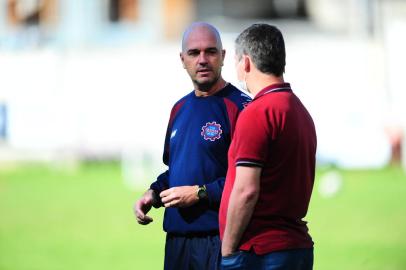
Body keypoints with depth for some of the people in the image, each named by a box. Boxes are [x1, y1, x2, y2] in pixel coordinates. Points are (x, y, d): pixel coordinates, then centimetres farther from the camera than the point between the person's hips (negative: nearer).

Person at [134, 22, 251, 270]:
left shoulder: (239, 107, -10)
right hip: (177, 239, 8)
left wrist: (200, 193, -17)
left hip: (219, 239, -7)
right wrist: (154, 194, 9)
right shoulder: (180, 108, 16)